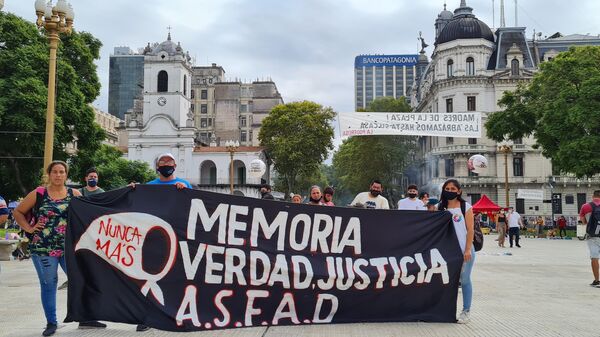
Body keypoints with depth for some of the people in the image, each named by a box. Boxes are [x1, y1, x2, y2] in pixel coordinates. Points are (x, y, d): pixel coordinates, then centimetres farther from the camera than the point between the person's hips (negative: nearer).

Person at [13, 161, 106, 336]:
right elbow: (18, 212, 8)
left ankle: (85, 318, 14)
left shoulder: (74, 194, 5)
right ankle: (51, 323, 19)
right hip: (43, 248, -2)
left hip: (69, 247, 2)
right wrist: (29, 228, -3)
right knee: (48, 284, 6)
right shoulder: (38, 194, 1)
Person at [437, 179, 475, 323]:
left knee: (464, 280, 4)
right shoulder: (441, 208, 7)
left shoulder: (466, 207, -1)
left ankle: (466, 312, 12)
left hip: (464, 250, -3)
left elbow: (470, 229, -4)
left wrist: (468, 249, -11)